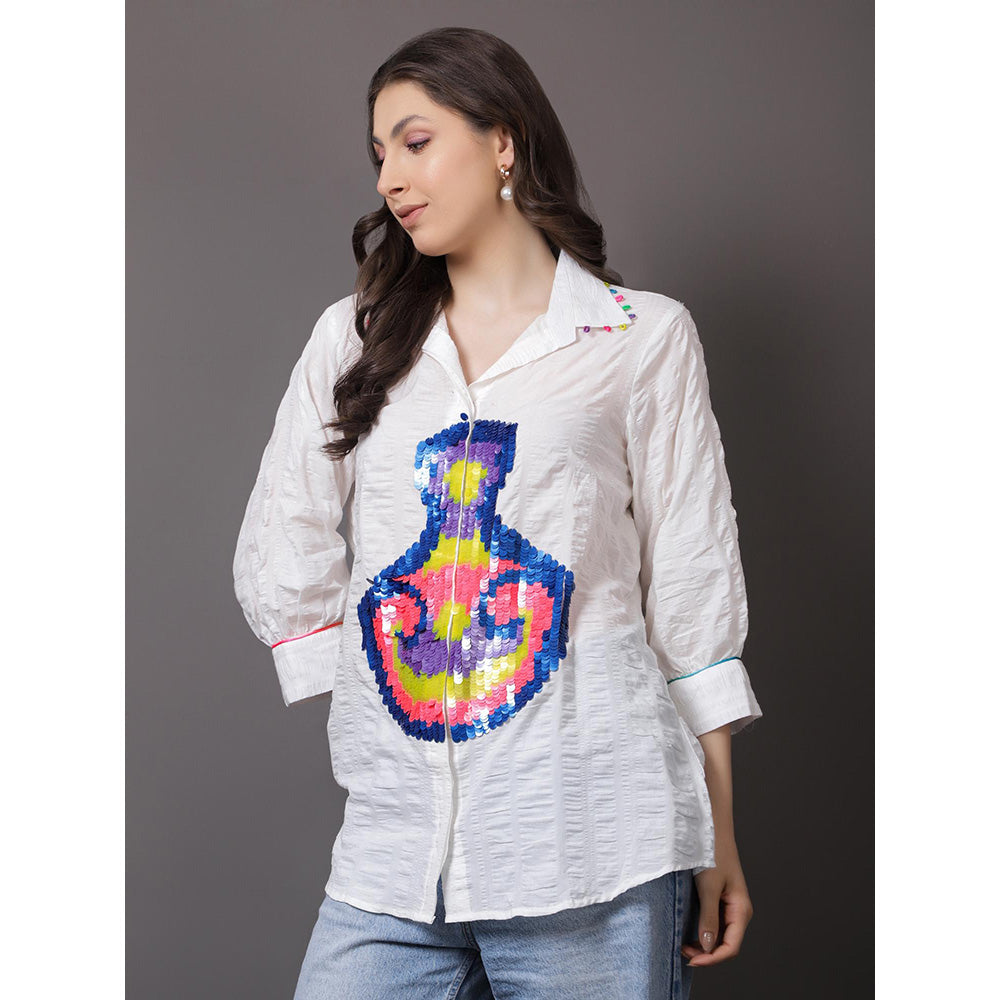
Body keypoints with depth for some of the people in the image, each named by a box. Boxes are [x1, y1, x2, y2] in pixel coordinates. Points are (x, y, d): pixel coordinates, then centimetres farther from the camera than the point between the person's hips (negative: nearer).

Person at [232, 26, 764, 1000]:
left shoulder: (646, 336, 6)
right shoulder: (352, 338, 14)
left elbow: (691, 588, 4)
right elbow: (278, 563, 15)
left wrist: (717, 836, 4)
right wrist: (379, 703, 5)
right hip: (393, 841, 3)